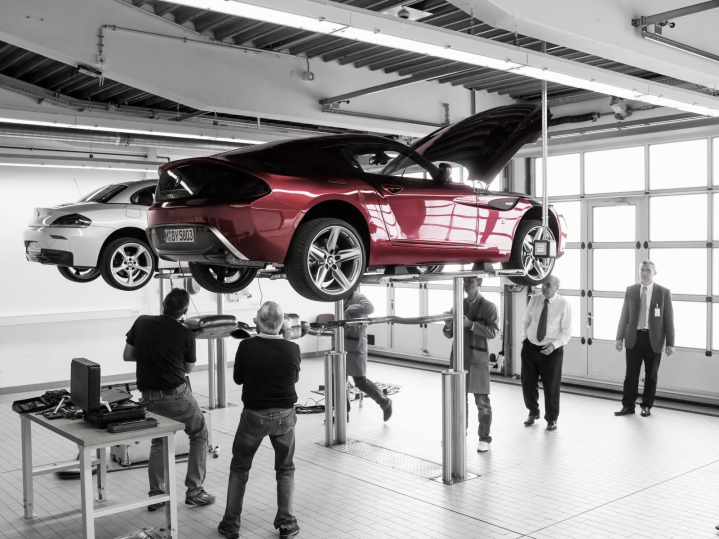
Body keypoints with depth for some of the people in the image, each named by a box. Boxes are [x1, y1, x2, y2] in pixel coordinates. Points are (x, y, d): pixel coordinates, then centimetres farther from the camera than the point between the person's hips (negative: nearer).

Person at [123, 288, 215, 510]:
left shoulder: (142, 323, -3)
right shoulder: (185, 334, -11)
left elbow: (127, 356, 5)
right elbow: (188, 368, 4)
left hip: (149, 398, 4)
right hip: (176, 395, -4)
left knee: (159, 441, 23)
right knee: (200, 434, 16)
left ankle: (155, 494, 19)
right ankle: (194, 491, 12)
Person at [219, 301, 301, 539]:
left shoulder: (247, 346, -18)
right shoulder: (292, 349, -13)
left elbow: (238, 379, -2)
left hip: (254, 415, -1)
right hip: (285, 415, 1)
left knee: (239, 469, 17)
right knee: (286, 469, 19)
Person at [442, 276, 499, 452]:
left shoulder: (488, 306, -3)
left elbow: (493, 331, -13)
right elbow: (449, 335, 12)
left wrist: (471, 324, -22)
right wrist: (448, 326, -11)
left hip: (478, 359, -4)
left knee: (482, 401, 2)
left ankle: (484, 438, 11)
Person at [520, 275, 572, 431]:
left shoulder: (563, 305, -12)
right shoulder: (534, 299, 0)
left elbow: (567, 331, -10)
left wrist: (554, 345, -21)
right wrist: (524, 338, 2)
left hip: (551, 350, -3)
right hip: (530, 347, 4)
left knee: (551, 386, 7)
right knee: (528, 383, 12)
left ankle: (551, 419, 28)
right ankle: (533, 412, 37)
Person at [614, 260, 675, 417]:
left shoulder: (663, 292, -1)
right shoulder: (630, 290, 5)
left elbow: (669, 319, -1)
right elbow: (624, 315, 6)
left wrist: (670, 343, -5)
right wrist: (619, 337, 1)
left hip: (653, 339, -1)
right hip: (634, 337, 1)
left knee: (651, 375, 9)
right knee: (631, 374, 3)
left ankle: (647, 406, 21)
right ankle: (628, 405, 12)